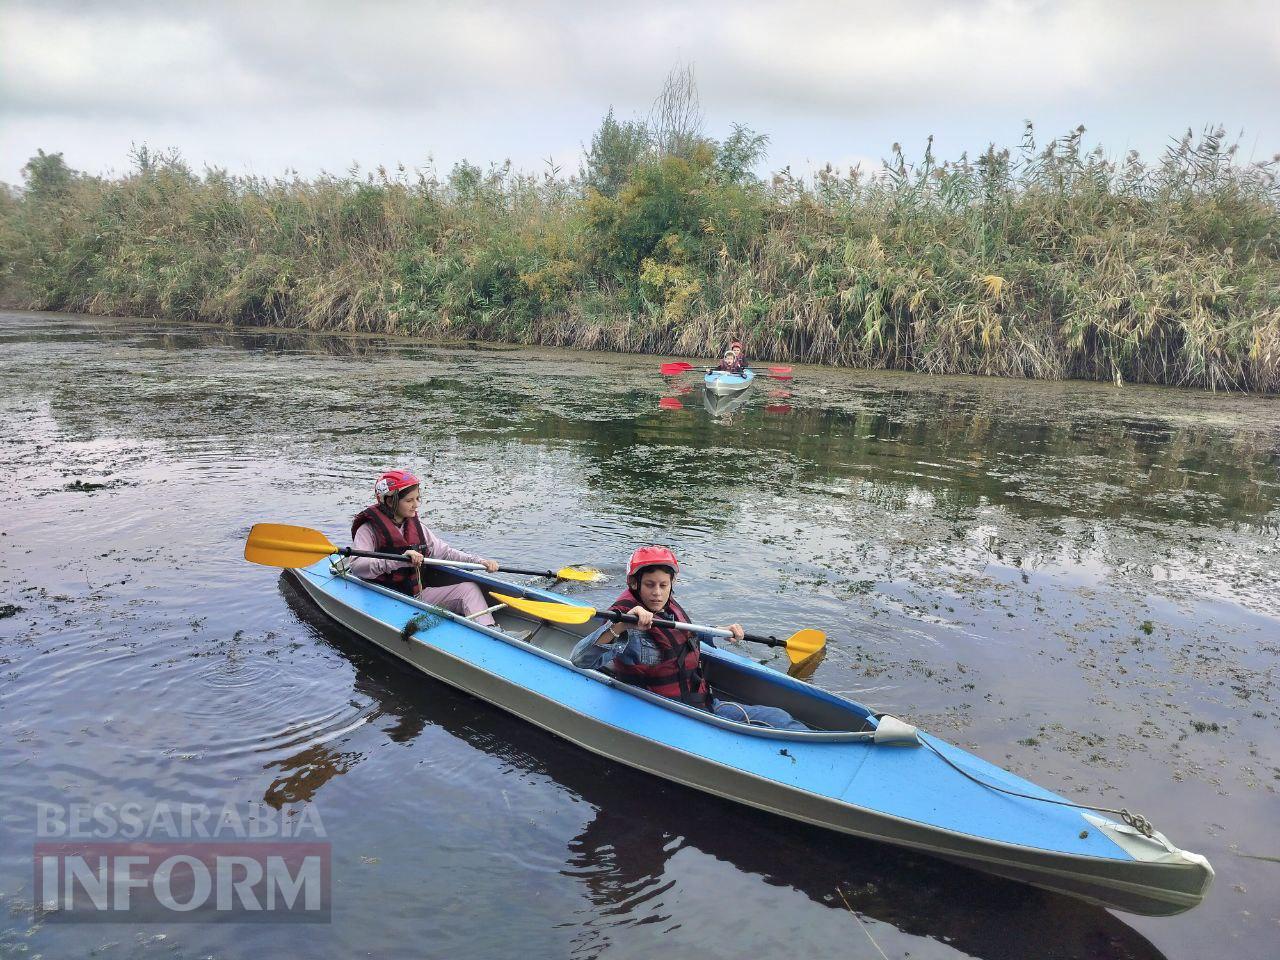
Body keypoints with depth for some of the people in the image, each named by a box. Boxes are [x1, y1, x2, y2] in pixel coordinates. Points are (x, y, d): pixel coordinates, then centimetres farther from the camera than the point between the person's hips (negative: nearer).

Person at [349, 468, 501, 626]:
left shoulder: (415, 526, 14)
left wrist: (479, 561, 0)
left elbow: (443, 552, 14)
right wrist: (400, 560, -36)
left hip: (420, 593, 7)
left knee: (469, 588, -8)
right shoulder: (369, 529, -8)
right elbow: (357, 566, -24)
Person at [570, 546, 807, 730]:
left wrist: (721, 631, 24)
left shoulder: (670, 608, 7)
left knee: (777, 717, -1)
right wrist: (619, 627, -49)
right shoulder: (630, 628, -20)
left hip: (703, 703, 9)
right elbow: (580, 659, -36)